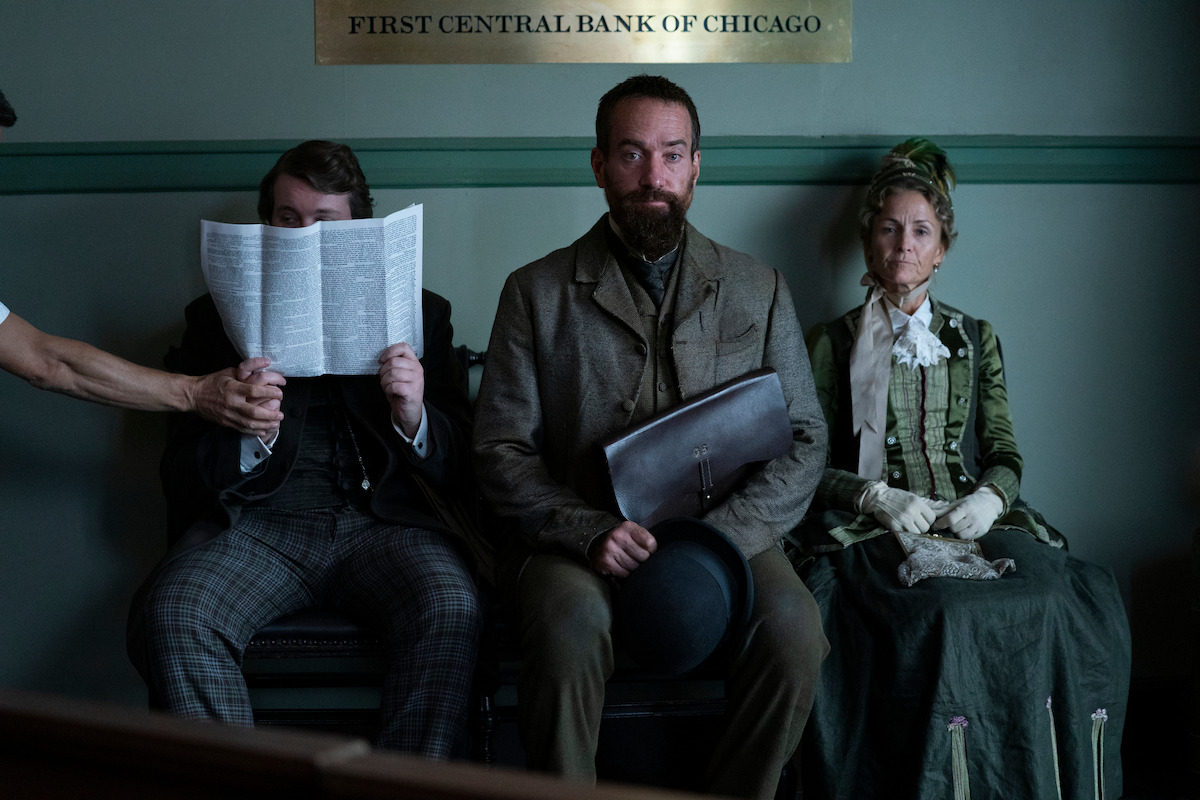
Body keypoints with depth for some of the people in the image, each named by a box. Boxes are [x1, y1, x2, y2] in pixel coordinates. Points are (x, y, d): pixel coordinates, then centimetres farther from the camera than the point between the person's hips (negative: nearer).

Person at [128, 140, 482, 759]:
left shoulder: (419, 312, 16)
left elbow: (457, 469, 10)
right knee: (169, 616, -29)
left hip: (382, 516, 0)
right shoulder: (220, 317, 16)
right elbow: (179, 485, 10)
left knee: (450, 609, -31)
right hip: (257, 517, 1)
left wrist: (413, 418, -12)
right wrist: (249, 436, -12)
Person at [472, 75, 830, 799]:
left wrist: (720, 535, -11)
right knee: (571, 623, -34)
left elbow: (806, 440, 7)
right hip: (578, 538, -1)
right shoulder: (538, 293, 7)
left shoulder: (759, 290, 11)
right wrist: (591, 531, -16)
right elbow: (500, 452, 2)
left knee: (793, 628, -28)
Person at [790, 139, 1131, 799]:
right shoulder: (831, 344, 14)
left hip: (972, 518, 3)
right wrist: (877, 496, -11)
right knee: (934, 616, -37)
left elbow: (1005, 453, 17)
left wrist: (991, 497, -6)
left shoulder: (975, 340, 23)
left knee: (1078, 600, -28)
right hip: (872, 529, -3)